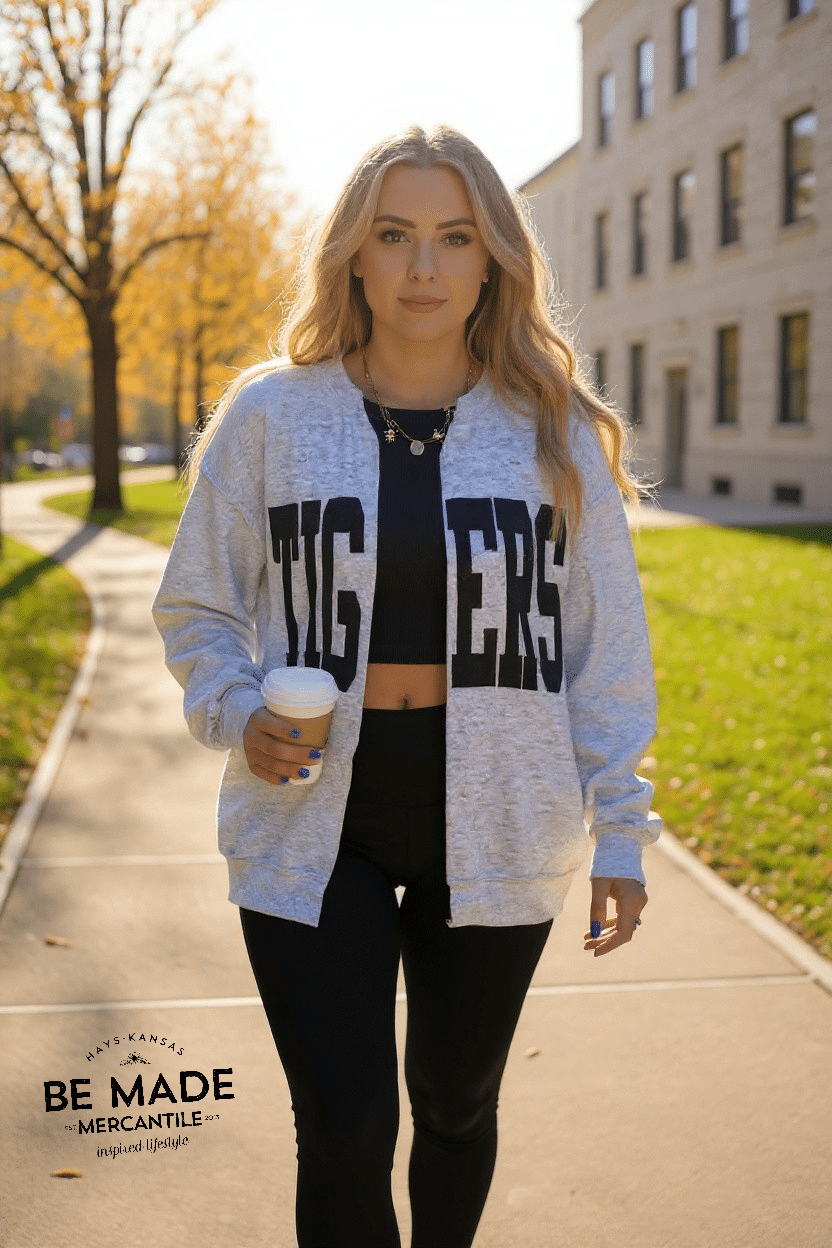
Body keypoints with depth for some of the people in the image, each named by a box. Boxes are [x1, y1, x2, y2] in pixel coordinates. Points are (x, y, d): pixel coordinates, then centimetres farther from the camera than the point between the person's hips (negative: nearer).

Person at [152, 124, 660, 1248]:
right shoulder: (270, 415, -2)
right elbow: (197, 607, 8)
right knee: (345, 1132, -5)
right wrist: (238, 714, -11)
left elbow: (607, 645, 3)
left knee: (457, 1105, 18)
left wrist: (620, 833, 0)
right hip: (312, 825, -1)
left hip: (490, 821, 1)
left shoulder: (555, 431, 0)